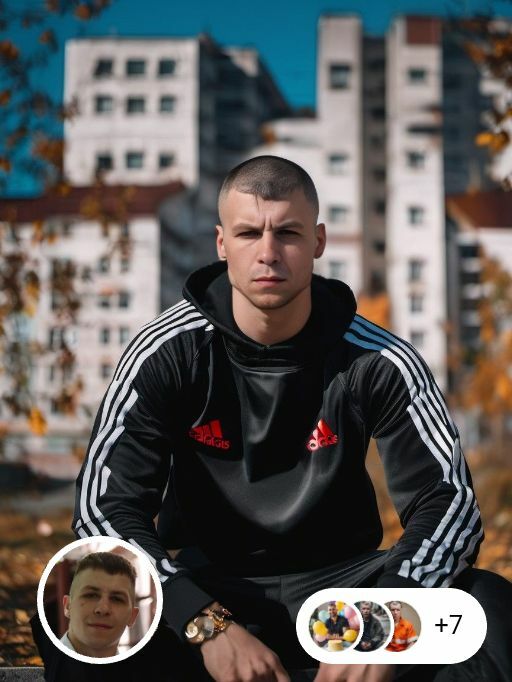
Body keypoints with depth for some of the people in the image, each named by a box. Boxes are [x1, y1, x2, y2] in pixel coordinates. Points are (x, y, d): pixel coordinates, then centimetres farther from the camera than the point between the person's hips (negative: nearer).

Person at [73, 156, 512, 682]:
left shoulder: (378, 362, -8)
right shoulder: (167, 354, -10)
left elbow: (447, 500, -13)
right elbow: (103, 505, -16)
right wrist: (210, 627, -32)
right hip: (207, 587, 0)